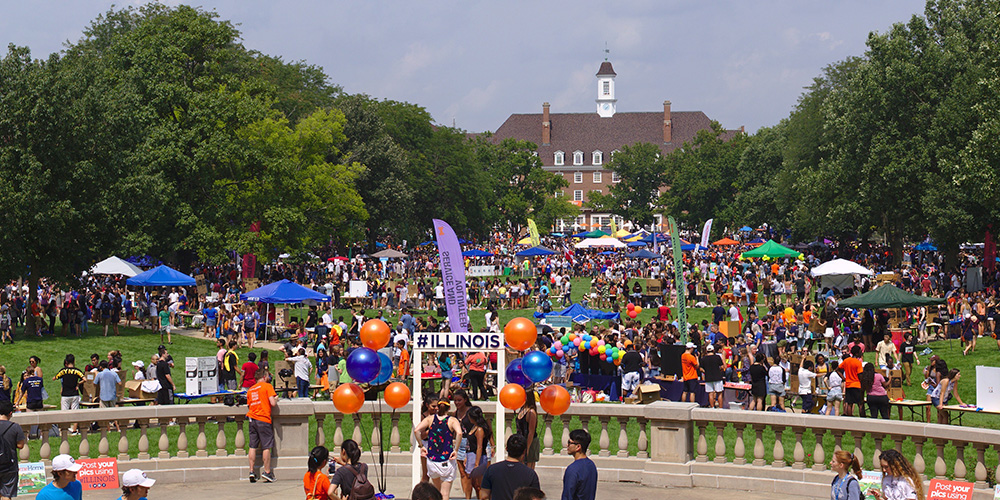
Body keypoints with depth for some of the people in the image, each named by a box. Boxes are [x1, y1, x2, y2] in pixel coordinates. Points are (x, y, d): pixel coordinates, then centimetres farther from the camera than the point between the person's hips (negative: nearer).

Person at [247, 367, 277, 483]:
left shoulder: (250, 389, 15)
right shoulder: (268, 386, -3)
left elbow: (249, 405, 17)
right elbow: (273, 403, -12)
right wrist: (276, 398, 8)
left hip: (252, 419, 6)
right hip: (263, 419, -6)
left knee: (253, 446, 7)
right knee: (267, 446, -1)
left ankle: (251, 471, 4)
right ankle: (267, 472, -2)